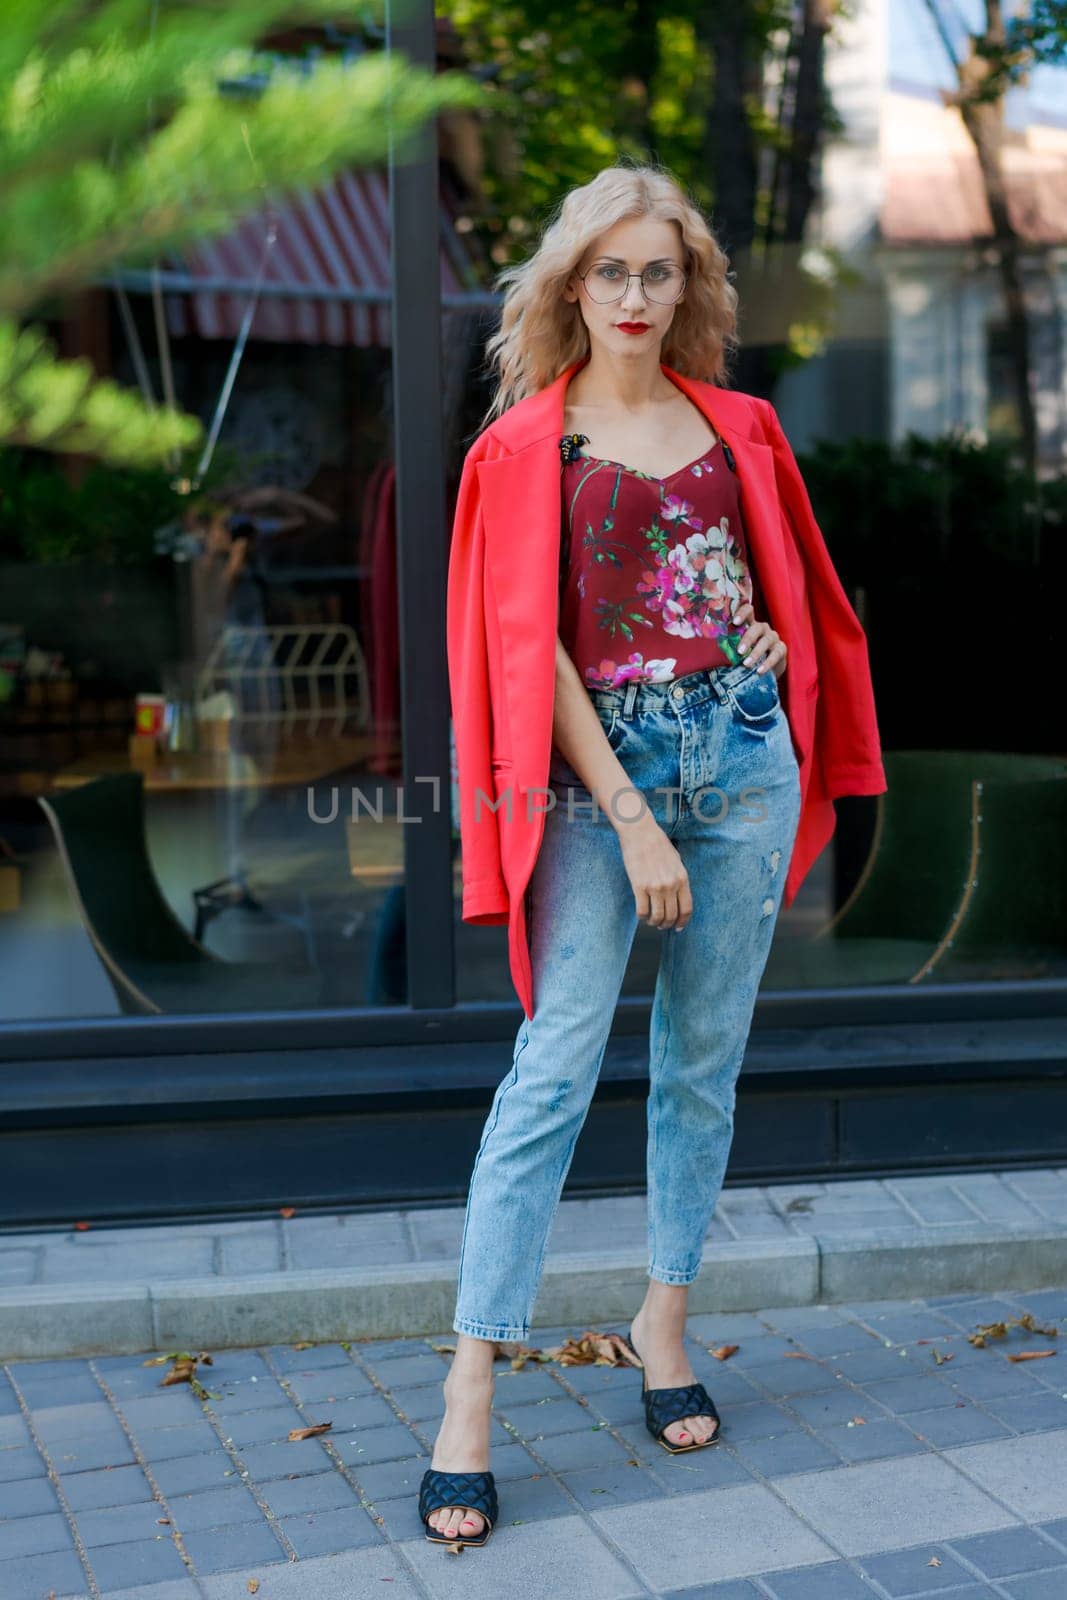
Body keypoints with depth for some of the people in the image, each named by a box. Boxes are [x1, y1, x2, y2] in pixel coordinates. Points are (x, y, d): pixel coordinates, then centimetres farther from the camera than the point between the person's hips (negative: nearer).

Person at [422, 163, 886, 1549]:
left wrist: (771, 645, 1)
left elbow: (788, 579, 25)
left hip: (743, 763, 4)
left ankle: (663, 1323, 26)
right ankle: (470, 1392, -4)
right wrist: (635, 821, -13)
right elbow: (530, 648, -7)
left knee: (705, 1061, 10)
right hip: (602, 774, -4)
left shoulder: (737, 426, 12)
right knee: (555, 1070, -9)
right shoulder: (524, 445, 0)